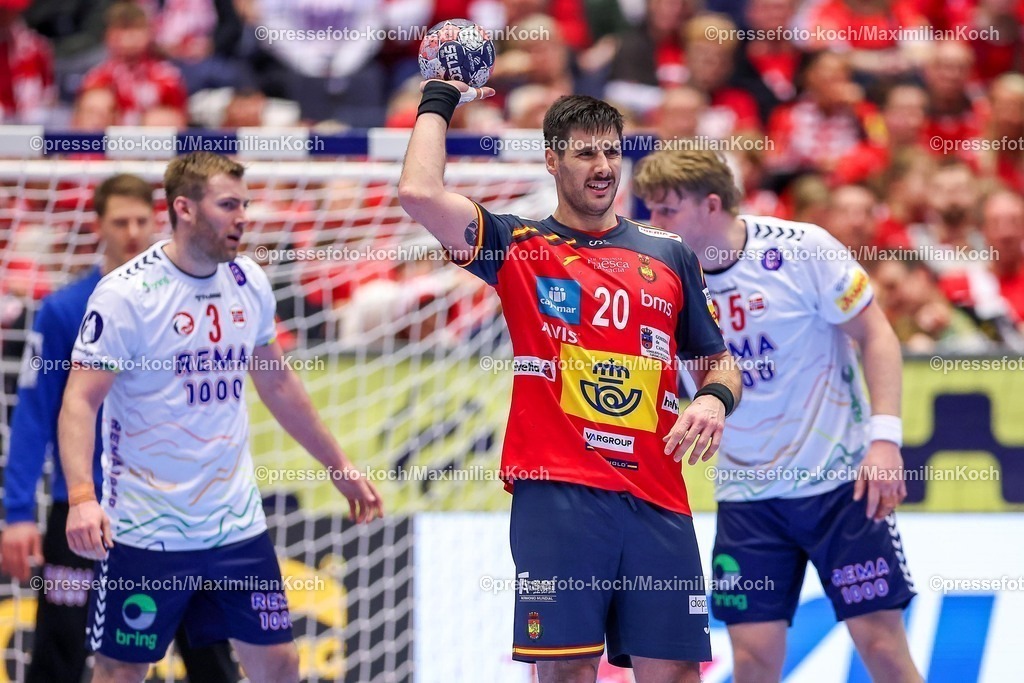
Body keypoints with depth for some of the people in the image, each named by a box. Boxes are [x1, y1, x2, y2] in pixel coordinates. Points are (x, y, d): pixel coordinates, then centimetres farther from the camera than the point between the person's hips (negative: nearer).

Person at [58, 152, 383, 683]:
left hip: (237, 521, 6)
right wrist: (81, 498, -31)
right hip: (146, 533, -6)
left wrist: (339, 467, 23)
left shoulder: (248, 282, 5)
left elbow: (277, 383, 19)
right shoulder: (125, 294, -14)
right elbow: (80, 402, -16)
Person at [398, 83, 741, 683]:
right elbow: (420, 194, -9)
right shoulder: (519, 246, 7)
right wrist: (438, 102, 4)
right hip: (557, 493, -3)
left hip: (658, 498, 3)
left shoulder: (668, 255, 17)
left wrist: (715, 399, 0)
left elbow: (719, 361, 23)